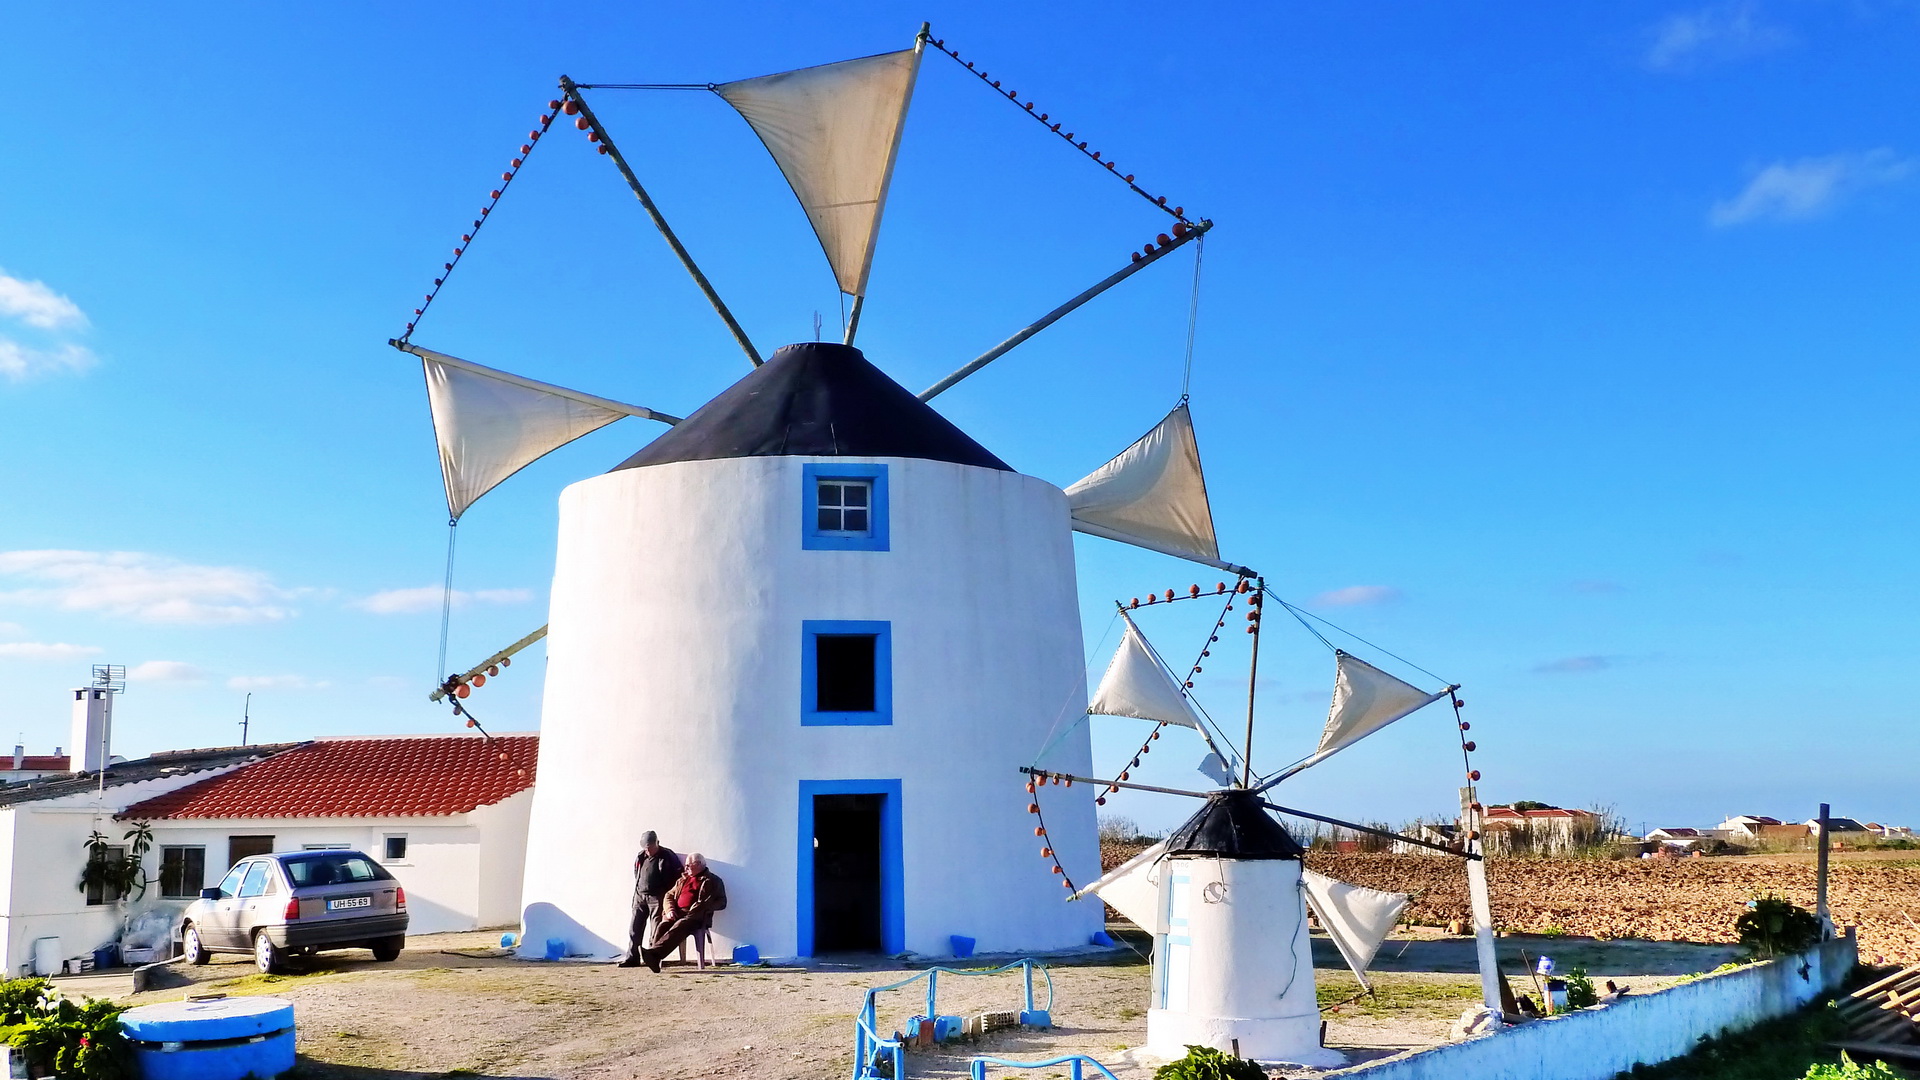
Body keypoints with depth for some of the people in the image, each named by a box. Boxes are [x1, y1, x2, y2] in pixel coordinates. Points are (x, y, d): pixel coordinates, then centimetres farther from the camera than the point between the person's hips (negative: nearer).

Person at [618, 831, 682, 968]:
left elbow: (678, 877, -6)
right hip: (640, 896, 6)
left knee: (657, 931, -5)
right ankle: (632, 958, 12)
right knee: (635, 928, 6)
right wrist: (635, 896, 16)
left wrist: (669, 898, -7)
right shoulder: (640, 857, 11)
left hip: (657, 897, -6)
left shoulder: (667, 857, -8)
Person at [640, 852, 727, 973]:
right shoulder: (682, 880, 30)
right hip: (677, 914, 5)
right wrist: (670, 910, 0)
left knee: (679, 927, -35)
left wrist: (701, 908, -13)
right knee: (663, 926, -27)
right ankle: (652, 959, -41)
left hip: (697, 916, -5)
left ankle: (653, 953, -50)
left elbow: (721, 902, 1)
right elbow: (669, 896, 23)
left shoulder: (713, 881, 11)